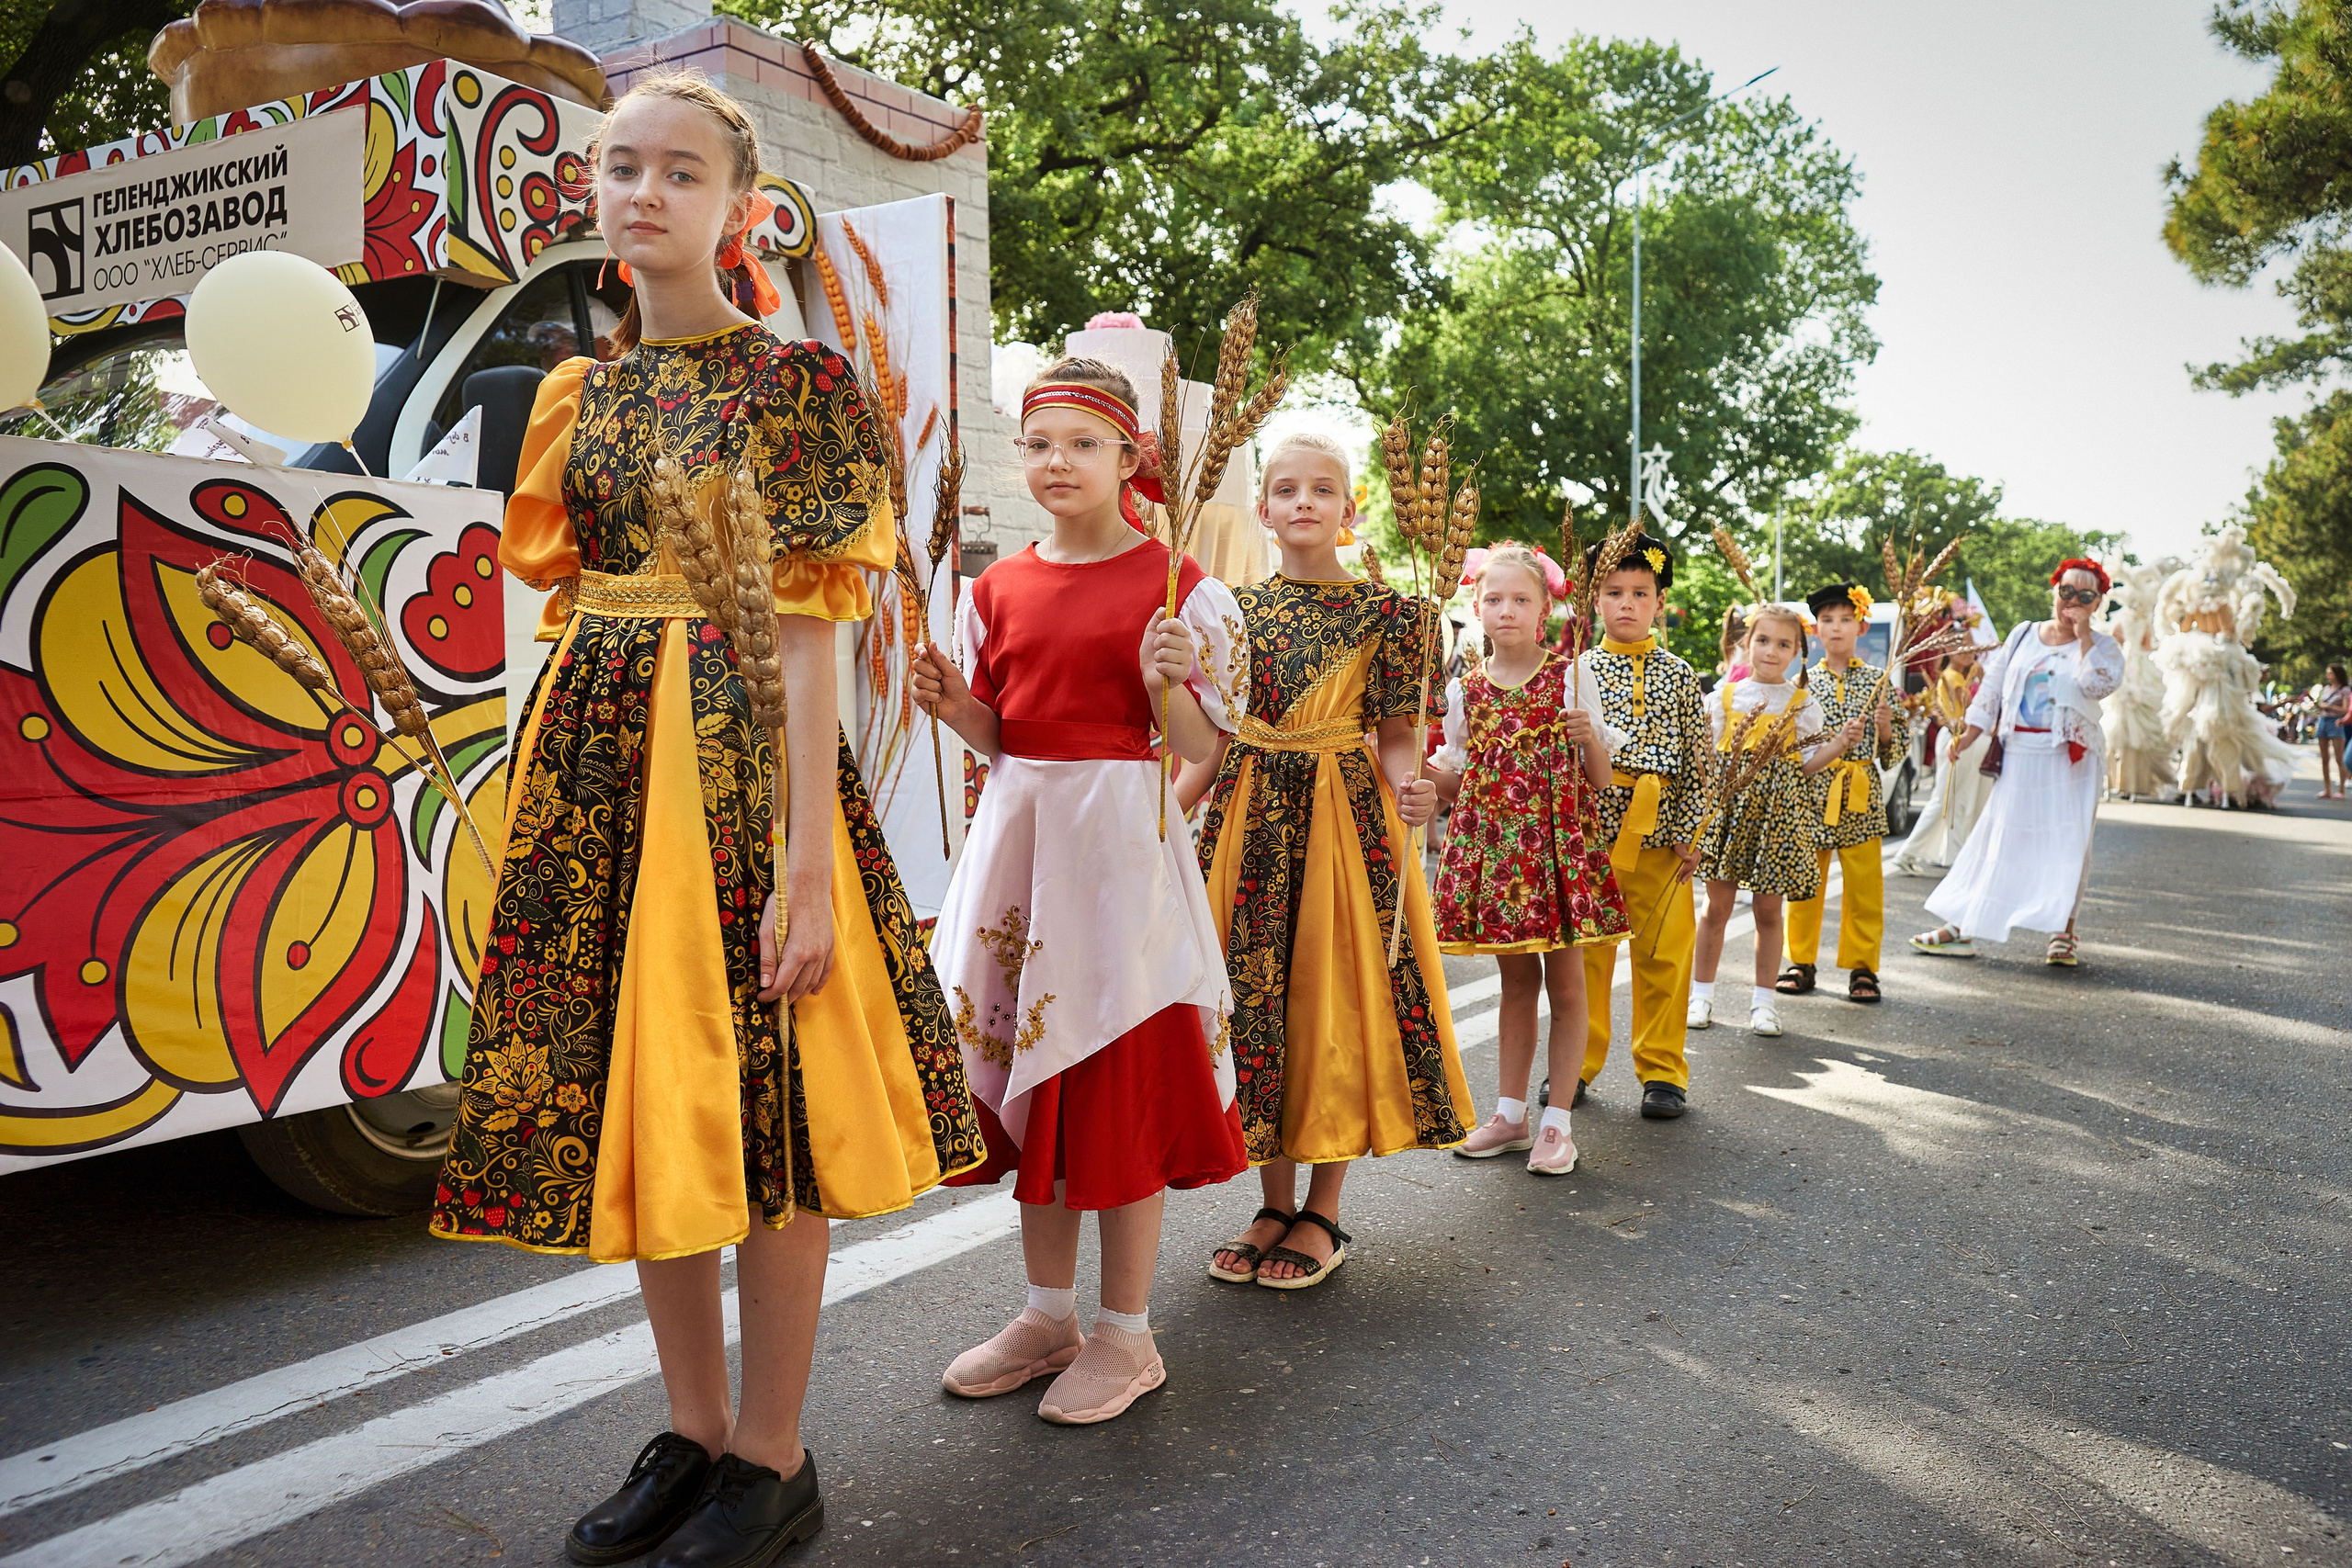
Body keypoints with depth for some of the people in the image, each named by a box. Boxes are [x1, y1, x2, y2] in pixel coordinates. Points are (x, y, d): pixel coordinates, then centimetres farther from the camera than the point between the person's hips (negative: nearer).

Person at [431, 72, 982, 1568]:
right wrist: (547, 802, 11)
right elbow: (566, 603, 15)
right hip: (596, 757, 7)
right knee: (635, 1100, 11)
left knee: (760, 1102, -1)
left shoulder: (794, 381, -4)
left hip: (739, 751, -6)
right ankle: (696, 1433, 27)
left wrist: (808, 863, -16)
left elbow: (808, 631, -11)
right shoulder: (586, 396, 15)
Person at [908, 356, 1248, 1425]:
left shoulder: (1175, 586, -5)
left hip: (1121, 835, -5)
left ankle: (1126, 1334, 16)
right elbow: (998, 737, 15)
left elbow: (1199, 748, -5)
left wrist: (1166, 682, -23)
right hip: (1019, 829, 5)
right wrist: (951, 702, -4)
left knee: (1121, 1081, -1)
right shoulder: (1000, 587, 9)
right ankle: (1049, 1313, 27)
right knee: (1029, 1070, 11)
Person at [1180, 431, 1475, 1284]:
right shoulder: (1236, 607, 9)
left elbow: (1394, 739, -1)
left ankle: (1322, 1214, 16)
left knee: (1336, 1000, 0)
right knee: (1255, 998, 5)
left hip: (1344, 815, -3)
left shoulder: (1385, 609, 0)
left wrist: (1408, 790, -22)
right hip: (1251, 817, 3)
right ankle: (1274, 1204, 21)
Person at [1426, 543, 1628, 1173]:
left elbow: (1600, 781, 0)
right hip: (1493, 846, 3)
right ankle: (1511, 1113, 21)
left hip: (1559, 840, -3)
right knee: (1516, 979, 12)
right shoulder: (1464, 690, 6)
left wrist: (1589, 737, -19)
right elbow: (1457, 785, 10)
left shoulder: (1571, 678, -1)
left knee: (1564, 983, 2)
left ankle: (1556, 1121, 11)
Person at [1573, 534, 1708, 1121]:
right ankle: (1578, 1064, 19)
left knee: (1664, 952, 4)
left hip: (1660, 830, 1)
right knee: (1585, 950, 5)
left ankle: (1661, 1071, 17)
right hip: (1592, 824, -1)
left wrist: (1688, 832, -1)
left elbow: (1698, 763, 6)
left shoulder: (1678, 676, 7)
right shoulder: (1578, 670, 4)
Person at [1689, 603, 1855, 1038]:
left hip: (1779, 809, -1)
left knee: (1768, 909, 4)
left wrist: (1841, 743, -12)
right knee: (1717, 905, 4)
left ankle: (1763, 1001, 15)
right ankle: (1701, 994, 16)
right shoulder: (1725, 697, 7)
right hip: (1728, 802, 1)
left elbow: (1808, 765, 2)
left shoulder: (1802, 704, 4)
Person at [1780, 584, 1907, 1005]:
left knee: (1865, 885, 2)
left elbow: (1897, 748, 7)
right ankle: (1801, 961, 17)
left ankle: (1862, 967, 13)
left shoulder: (1877, 681, 4)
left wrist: (1885, 725, -11)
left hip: (1860, 796, 0)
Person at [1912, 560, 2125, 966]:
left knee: (2066, 843, -1)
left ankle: (2063, 932, 9)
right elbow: (1993, 685, 11)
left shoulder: (2100, 647, 3)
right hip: (2019, 757, 2)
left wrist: (2083, 635, -14)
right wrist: (1970, 735, 5)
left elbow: (2100, 684, -18)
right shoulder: (2022, 635, 10)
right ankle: (1959, 926, 7)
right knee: (1996, 839, 4)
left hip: (2069, 761, -2)